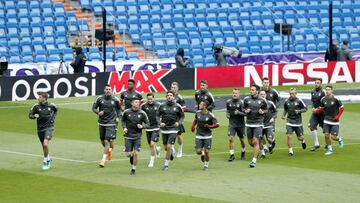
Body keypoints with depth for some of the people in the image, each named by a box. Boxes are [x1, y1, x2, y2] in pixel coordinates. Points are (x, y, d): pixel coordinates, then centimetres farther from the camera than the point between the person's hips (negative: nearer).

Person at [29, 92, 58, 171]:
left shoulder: (51, 105, -5)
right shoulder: (36, 106, -7)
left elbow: (55, 110, 18)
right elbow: (30, 115, 1)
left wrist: (53, 117, 7)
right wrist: (34, 116, -20)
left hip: (49, 128, -2)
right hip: (40, 129, 3)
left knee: (45, 144, -21)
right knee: (43, 146, 13)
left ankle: (45, 161, -5)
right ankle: (48, 159, 37)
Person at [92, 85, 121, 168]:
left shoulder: (115, 100, -3)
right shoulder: (100, 99, -1)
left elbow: (119, 108, 13)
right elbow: (94, 108, 6)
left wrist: (118, 117, 1)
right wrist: (98, 112, -13)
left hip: (111, 123, -3)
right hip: (102, 123, 3)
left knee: (107, 142, -12)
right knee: (103, 141, 13)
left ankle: (103, 160, -9)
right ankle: (109, 149, 46)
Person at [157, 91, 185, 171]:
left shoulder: (177, 107, -3)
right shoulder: (162, 106, 0)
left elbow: (182, 116, 9)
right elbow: (158, 116, 9)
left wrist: (179, 123, -8)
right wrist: (160, 122, -9)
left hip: (173, 129, -3)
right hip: (164, 129, 3)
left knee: (168, 146, -13)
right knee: (165, 148, 11)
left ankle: (166, 164, -2)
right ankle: (171, 152, 47)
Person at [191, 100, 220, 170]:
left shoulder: (210, 115, -12)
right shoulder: (198, 113, 0)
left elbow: (217, 124, -6)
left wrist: (209, 126, -18)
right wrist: (193, 127, 9)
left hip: (207, 136, -3)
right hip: (199, 136, 3)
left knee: (206, 151, -2)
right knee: (198, 151, -6)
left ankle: (206, 165, 19)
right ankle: (202, 154, 31)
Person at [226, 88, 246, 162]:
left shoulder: (241, 102, -10)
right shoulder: (228, 102, 3)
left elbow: (245, 113, -13)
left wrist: (238, 113, -29)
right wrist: (227, 114, 2)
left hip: (240, 124, -2)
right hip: (232, 124, 2)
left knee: (241, 139, 11)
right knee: (231, 138, -12)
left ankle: (243, 152, 36)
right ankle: (232, 155, -8)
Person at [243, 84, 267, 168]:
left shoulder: (262, 100, -4)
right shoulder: (246, 99, 1)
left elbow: (266, 109, 10)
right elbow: (244, 108, 15)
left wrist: (262, 112, -11)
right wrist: (246, 111, -7)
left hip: (258, 124, -3)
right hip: (249, 123, 3)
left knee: (256, 142, -11)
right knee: (250, 142, 10)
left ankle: (254, 160, -7)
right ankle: (260, 147, 43)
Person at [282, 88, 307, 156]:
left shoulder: (299, 100, -8)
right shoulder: (287, 101, 1)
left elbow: (305, 108, -2)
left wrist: (299, 111, -18)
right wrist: (283, 115, 1)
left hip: (298, 122, -2)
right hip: (289, 121, 2)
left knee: (300, 138, 6)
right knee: (289, 136, -14)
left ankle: (303, 141, 44)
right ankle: (290, 151, -1)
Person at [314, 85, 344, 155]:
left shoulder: (335, 99, -13)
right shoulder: (323, 99, 0)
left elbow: (342, 108, -5)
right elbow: (321, 109, 13)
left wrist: (337, 117, -10)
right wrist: (316, 110, -7)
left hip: (334, 121, -3)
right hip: (327, 120, 3)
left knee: (333, 137, -7)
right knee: (326, 135, -5)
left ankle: (339, 139, 28)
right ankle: (329, 149, 14)